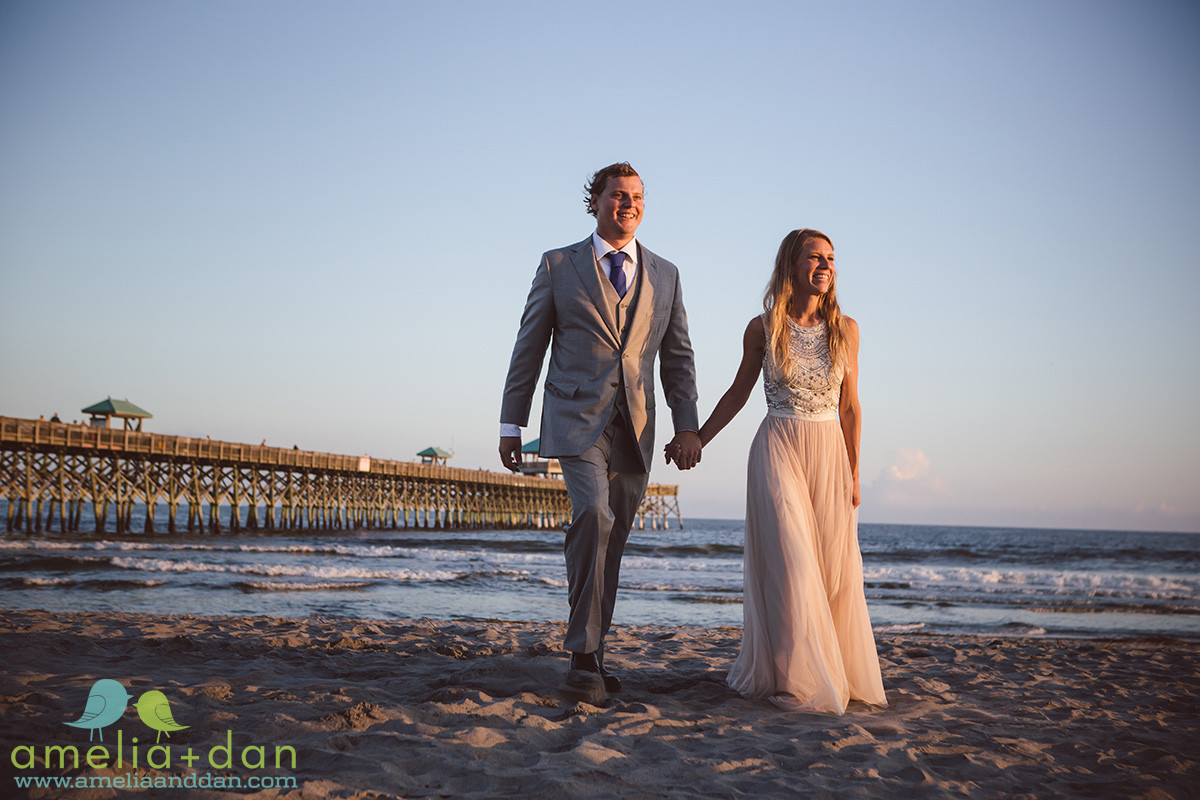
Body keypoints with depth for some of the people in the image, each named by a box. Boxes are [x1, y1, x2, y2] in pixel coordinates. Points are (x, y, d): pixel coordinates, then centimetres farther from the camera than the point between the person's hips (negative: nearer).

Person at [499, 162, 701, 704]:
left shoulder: (665, 275, 14)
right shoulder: (558, 266, 6)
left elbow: (677, 356, 13)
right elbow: (528, 349, 7)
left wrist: (687, 426, 2)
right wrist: (511, 425, 5)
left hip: (635, 429, 4)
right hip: (577, 419, -3)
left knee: (609, 543, 7)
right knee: (593, 516, -24)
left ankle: (589, 656, 19)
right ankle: (584, 657, -20)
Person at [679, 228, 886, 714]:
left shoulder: (845, 329, 4)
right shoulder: (763, 329, 0)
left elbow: (850, 407, 7)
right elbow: (738, 392, 11)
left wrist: (853, 474, 5)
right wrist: (695, 441, 9)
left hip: (830, 454, 2)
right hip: (777, 451, -2)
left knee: (834, 570, 2)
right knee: (787, 564, -7)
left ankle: (838, 675, 18)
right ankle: (795, 680, 3)